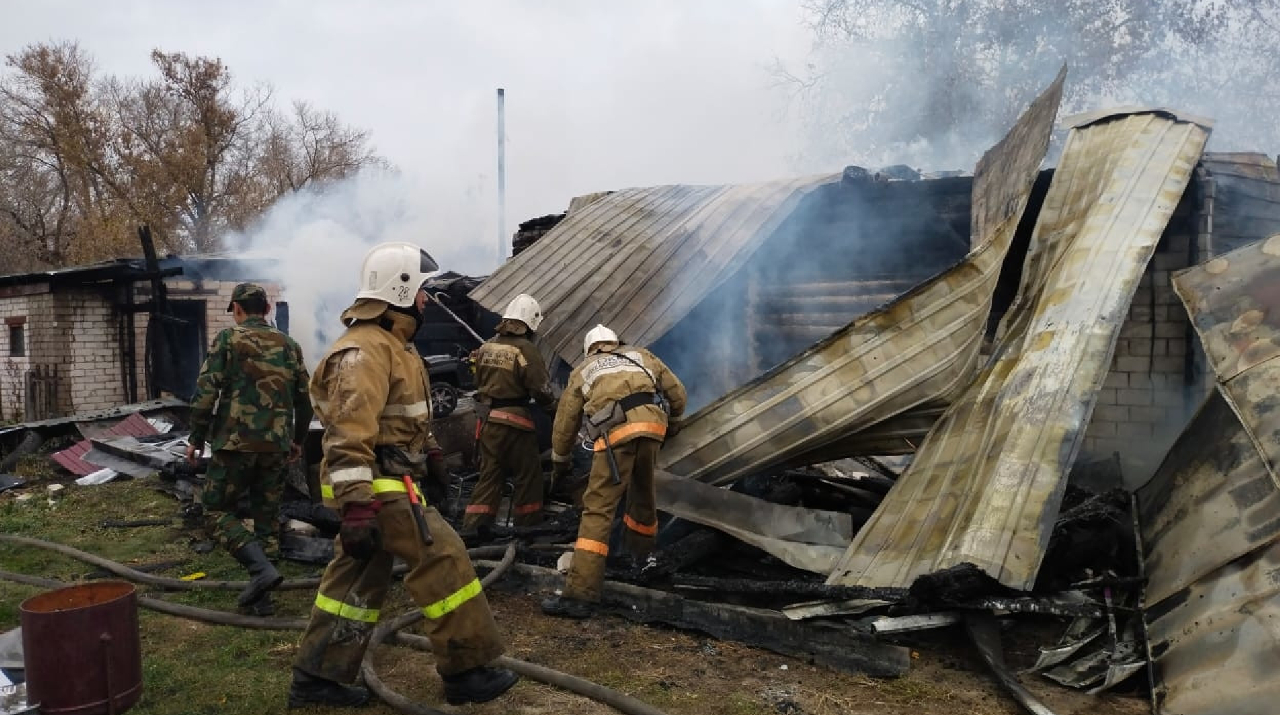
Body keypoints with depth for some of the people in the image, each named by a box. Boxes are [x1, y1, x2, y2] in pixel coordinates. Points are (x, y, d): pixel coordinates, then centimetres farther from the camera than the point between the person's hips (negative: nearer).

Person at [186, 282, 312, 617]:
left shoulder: (228, 339, -3)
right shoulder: (289, 346, 10)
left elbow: (205, 392, -9)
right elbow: (304, 400, 13)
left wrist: (196, 437, 1)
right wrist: (298, 439, 26)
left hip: (235, 442, -4)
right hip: (275, 446, 5)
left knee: (218, 510, 8)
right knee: (264, 518, 13)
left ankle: (261, 568, -12)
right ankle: (259, 596, 14)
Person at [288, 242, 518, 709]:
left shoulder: (393, 343, 15)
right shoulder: (365, 350, -20)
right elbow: (349, 435, -27)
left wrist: (431, 453, 32)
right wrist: (356, 509, -31)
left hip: (385, 481, 11)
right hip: (377, 486, -11)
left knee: (358, 578, 14)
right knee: (443, 559, -7)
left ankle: (317, 677, 24)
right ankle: (467, 671, 3)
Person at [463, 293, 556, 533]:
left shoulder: (487, 347, 7)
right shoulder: (525, 349, -15)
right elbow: (540, 388, -15)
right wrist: (550, 403, 4)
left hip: (487, 420, 7)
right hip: (515, 421, -7)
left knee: (489, 475, 12)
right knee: (528, 475, 8)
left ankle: (471, 529, 9)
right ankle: (526, 526, 17)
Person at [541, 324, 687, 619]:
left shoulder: (582, 370, 28)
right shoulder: (642, 355, 32)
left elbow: (564, 422, 28)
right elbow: (677, 393, 28)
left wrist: (561, 459, 44)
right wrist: (671, 424, 46)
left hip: (616, 432, -3)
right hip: (653, 424, 3)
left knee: (598, 508, -6)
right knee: (643, 488, 29)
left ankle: (579, 595, -13)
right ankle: (640, 544, 51)